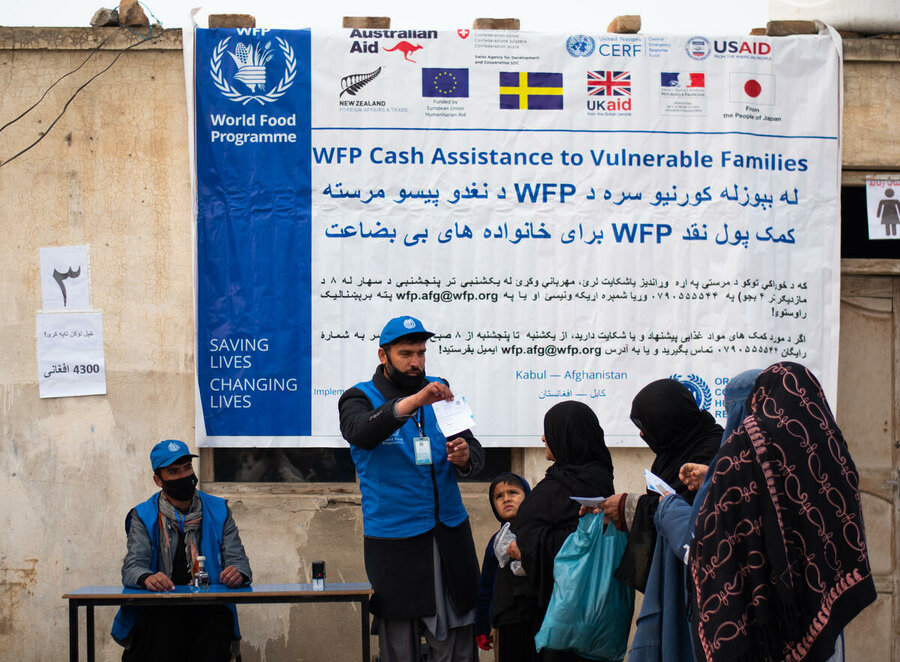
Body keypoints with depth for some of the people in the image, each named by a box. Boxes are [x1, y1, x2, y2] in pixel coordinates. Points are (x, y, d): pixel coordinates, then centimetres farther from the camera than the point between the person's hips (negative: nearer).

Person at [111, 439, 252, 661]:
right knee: (165, 628, -35)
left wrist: (238, 573, -16)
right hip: (158, 610, -1)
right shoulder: (144, 516, 10)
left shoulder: (218, 511, 14)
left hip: (209, 608, 1)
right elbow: (133, 567, -1)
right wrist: (147, 578, -27)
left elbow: (237, 558, 10)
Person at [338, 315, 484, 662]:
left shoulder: (438, 389, 11)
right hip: (393, 538, -3)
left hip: (450, 531, 4)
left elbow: (476, 452, 10)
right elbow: (361, 432, -25)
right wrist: (414, 401, -38)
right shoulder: (360, 397, -1)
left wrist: (465, 458, -14)